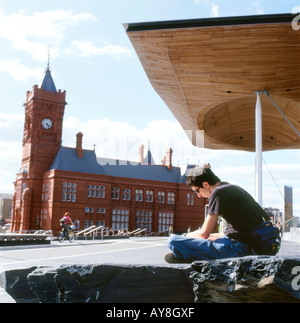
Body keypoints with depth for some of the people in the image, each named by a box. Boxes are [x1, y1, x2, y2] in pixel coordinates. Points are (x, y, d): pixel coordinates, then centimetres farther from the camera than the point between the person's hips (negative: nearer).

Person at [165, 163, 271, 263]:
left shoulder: (218, 192, -12)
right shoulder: (233, 187, 15)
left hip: (235, 247, -10)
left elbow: (204, 234, -10)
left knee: (173, 241, -17)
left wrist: (185, 236, 10)